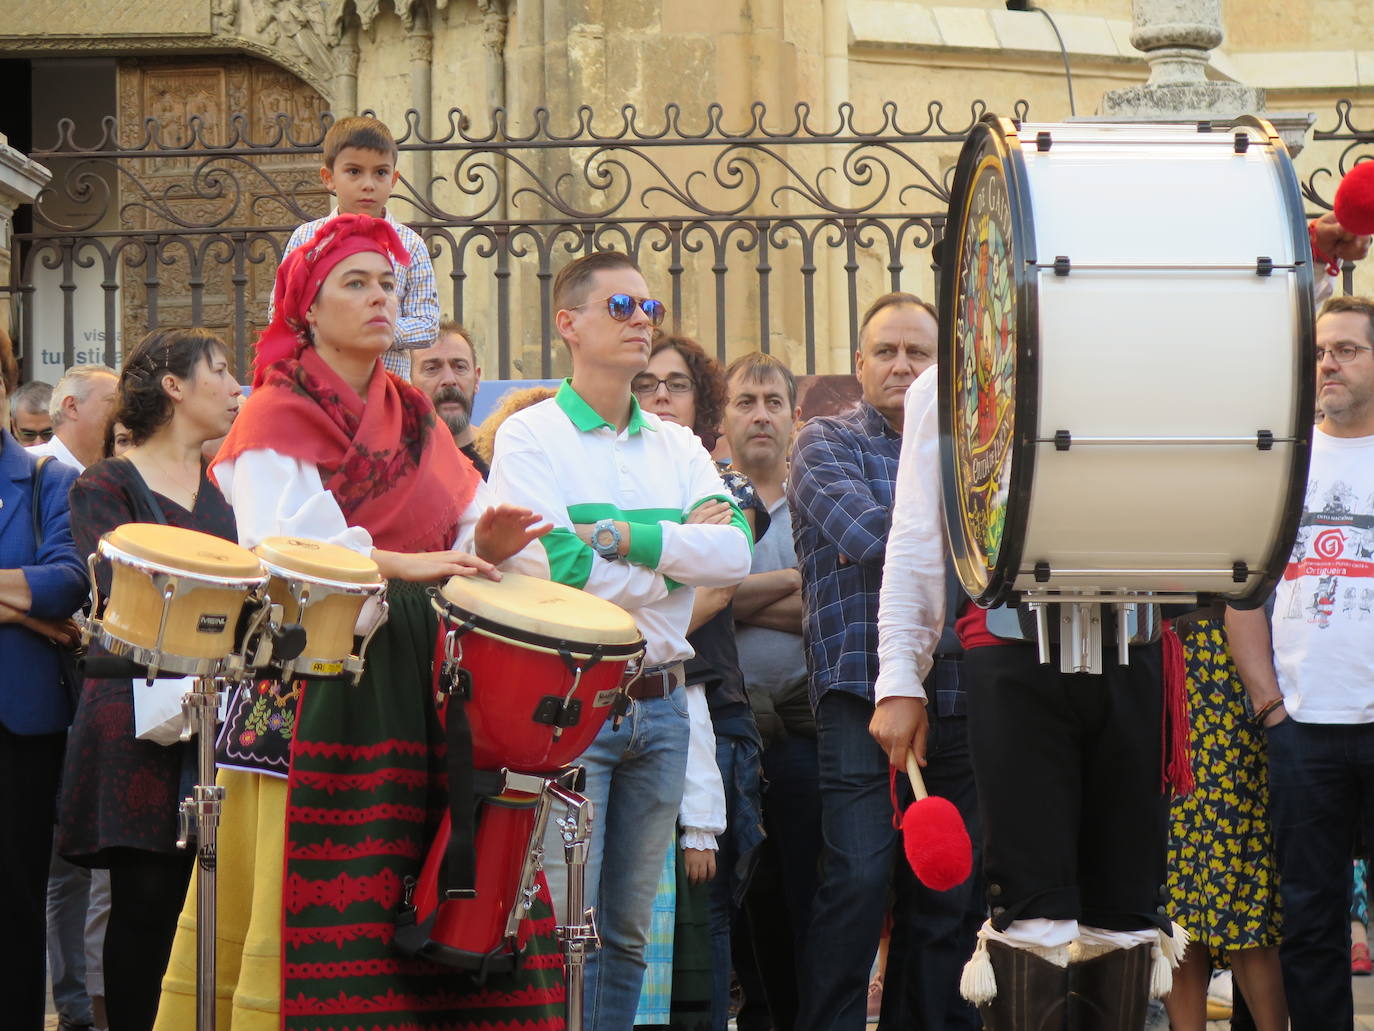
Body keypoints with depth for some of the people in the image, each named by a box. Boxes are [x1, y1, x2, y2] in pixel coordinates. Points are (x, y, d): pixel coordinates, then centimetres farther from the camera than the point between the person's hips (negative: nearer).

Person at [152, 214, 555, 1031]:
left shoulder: (414, 416, 19)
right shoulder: (278, 414, 0)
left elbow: (462, 517, 9)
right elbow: (283, 542, -16)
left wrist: (481, 547, -14)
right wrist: (403, 564, -25)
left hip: (413, 671, 5)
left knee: (421, 885, -1)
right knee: (316, 891, -9)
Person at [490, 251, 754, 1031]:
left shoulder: (677, 446, 14)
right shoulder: (529, 437, -3)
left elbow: (735, 553, -2)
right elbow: (559, 569, -16)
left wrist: (622, 536, -12)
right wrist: (680, 550, -4)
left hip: (660, 698, 6)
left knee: (628, 929, 8)